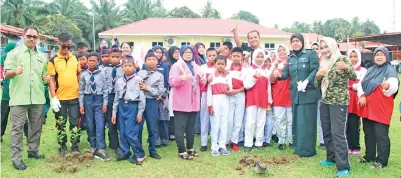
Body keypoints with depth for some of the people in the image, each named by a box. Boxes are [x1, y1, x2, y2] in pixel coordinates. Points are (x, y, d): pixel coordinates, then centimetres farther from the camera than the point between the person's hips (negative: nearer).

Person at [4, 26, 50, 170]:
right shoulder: (14, 53, -1)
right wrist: (15, 71, -29)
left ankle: (33, 151, 27)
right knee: (17, 128, -2)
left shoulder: (42, 56, 13)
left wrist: (46, 78, -2)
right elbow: (7, 74, -7)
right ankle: (16, 157, 4)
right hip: (19, 98, -5)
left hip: (37, 98, 5)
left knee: (36, 127, 13)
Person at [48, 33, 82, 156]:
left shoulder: (75, 58, 5)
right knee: (61, 123, 10)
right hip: (60, 98, -2)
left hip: (74, 97, 2)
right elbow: (51, 80, -6)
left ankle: (75, 146, 18)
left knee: (75, 122, 7)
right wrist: (53, 97, -11)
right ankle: (62, 146, 22)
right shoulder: (53, 60, -5)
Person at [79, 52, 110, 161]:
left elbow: (105, 89, -1)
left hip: (99, 100, -2)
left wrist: (105, 103, -4)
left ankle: (100, 149, -3)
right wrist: (81, 105, 3)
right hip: (88, 100, 2)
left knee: (100, 125, -6)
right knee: (90, 125, 9)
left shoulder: (102, 73, -3)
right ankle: (93, 147, 21)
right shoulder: (84, 74, 1)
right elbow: (81, 90, 5)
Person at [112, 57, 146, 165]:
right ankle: (125, 152, 25)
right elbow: (117, 98, 15)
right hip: (122, 107, 6)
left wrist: (140, 113, -9)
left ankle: (140, 155, 4)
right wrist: (114, 112, 13)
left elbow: (142, 97, -7)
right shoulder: (119, 81, 10)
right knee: (122, 132, 9)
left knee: (130, 133, -9)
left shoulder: (138, 79, -6)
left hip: (133, 106, -5)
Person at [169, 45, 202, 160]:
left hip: (193, 102, 7)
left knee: (191, 126, 14)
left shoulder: (196, 67, 16)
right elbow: (171, 81, -16)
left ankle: (190, 148, 25)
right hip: (181, 102, -6)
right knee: (180, 127, -5)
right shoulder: (176, 66, -4)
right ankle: (181, 151, 0)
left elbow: (198, 82, 26)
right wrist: (181, 78, -35)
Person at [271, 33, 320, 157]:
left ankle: (308, 150, 7)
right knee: (297, 121, 10)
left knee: (307, 122, -3)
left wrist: (306, 81, -26)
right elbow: (286, 73, 8)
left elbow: (315, 70, -12)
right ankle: (299, 148, 20)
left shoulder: (311, 54, -2)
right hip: (295, 94, 6)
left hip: (309, 93, -6)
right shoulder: (290, 58, 14)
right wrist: (279, 74, -15)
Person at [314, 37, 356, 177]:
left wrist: (346, 68, -37)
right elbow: (318, 85, 13)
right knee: (327, 131, 12)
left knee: (337, 133, -11)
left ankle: (343, 166, -7)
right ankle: (331, 158, 27)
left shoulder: (342, 59, -6)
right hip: (325, 102, 7)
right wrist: (318, 76, -9)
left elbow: (354, 77, -17)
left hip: (339, 101, -7)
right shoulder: (323, 63, 11)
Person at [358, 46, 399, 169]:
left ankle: (382, 161, 3)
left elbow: (393, 88, -21)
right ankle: (369, 156, 28)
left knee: (381, 135, -5)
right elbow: (361, 84, 13)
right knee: (368, 133, 15)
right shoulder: (370, 70, 13)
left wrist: (387, 87, -44)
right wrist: (361, 95, -5)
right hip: (367, 107, 7)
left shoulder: (390, 71, -7)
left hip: (381, 109, -7)